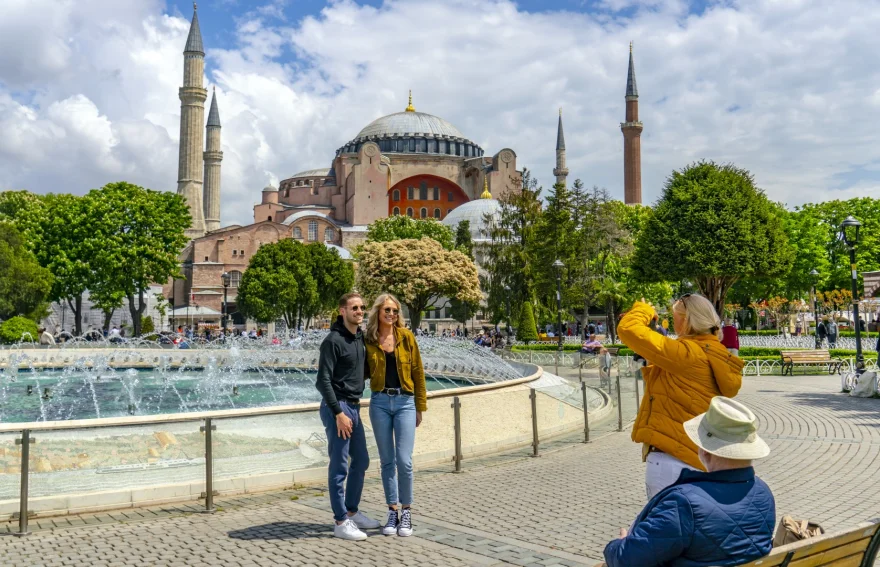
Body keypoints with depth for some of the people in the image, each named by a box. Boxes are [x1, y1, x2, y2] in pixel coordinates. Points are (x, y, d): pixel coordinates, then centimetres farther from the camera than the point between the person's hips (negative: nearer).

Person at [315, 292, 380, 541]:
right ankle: (341, 522, 7)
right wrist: (338, 413, -19)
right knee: (339, 467, -2)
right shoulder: (334, 340, -15)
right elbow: (323, 380, -18)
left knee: (361, 461, 16)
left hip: (353, 407, 9)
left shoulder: (360, 337, 9)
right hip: (337, 408, -9)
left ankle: (352, 512, 29)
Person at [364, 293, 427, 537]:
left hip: (405, 402, -1)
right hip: (380, 402, 1)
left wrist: (420, 406, 4)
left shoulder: (406, 337, 0)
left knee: (404, 460, -5)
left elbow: (418, 372, 4)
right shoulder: (368, 340, 1)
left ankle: (406, 513, 11)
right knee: (387, 461, 7)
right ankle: (392, 512, 19)